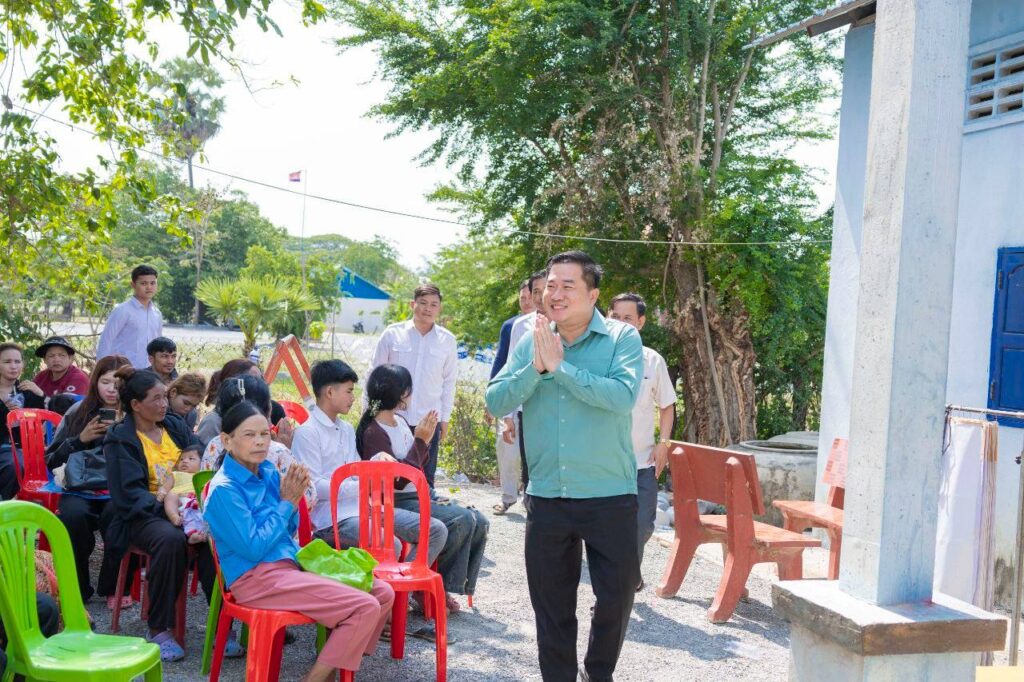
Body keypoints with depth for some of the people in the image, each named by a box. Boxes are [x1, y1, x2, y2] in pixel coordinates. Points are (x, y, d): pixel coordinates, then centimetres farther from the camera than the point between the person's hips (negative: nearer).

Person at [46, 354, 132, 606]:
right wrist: (80, 439, -6)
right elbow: (51, 461, 9)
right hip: (82, 488, 1)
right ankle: (77, 591, -11)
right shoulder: (78, 412, 9)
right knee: (72, 514, -33)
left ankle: (113, 587, -10)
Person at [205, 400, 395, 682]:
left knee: (383, 593, 2)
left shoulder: (268, 472, 8)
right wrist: (287, 503, -10)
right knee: (365, 608, -19)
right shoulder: (225, 490, -14)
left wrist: (293, 500, -3)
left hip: (291, 562, 8)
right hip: (257, 578, -8)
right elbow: (254, 548, -18)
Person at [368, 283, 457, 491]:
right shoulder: (393, 334, 0)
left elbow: (449, 381, 10)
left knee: (425, 481, 5)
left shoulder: (447, 340, 4)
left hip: (429, 420, 1)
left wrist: (445, 419, 9)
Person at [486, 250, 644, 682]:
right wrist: (536, 368, -17)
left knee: (617, 595, 7)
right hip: (546, 497, 3)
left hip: (611, 497, -3)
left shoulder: (622, 338, -6)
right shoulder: (530, 343, 5)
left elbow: (623, 396, -23)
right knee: (551, 602, 13)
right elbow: (496, 402, -3)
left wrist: (561, 367, -20)